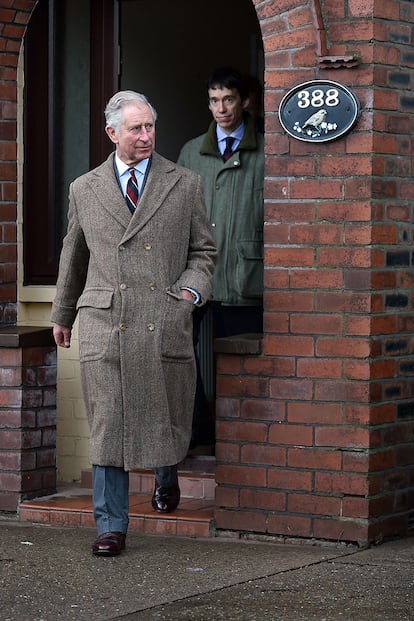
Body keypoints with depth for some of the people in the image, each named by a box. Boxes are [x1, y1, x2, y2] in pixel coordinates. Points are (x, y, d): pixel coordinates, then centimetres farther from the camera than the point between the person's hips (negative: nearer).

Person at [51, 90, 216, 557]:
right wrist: (62, 314, 29)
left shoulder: (184, 185, 8)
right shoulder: (84, 190, 10)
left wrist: (192, 290, -4)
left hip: (165, 324, 0)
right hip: (104, 325, 0)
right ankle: (111, 527, 3)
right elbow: (73, 257, 22)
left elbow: (203, 249, 15)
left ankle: (166, 475, 44)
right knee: (108, 425, -3)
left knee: (167, 414, 10)